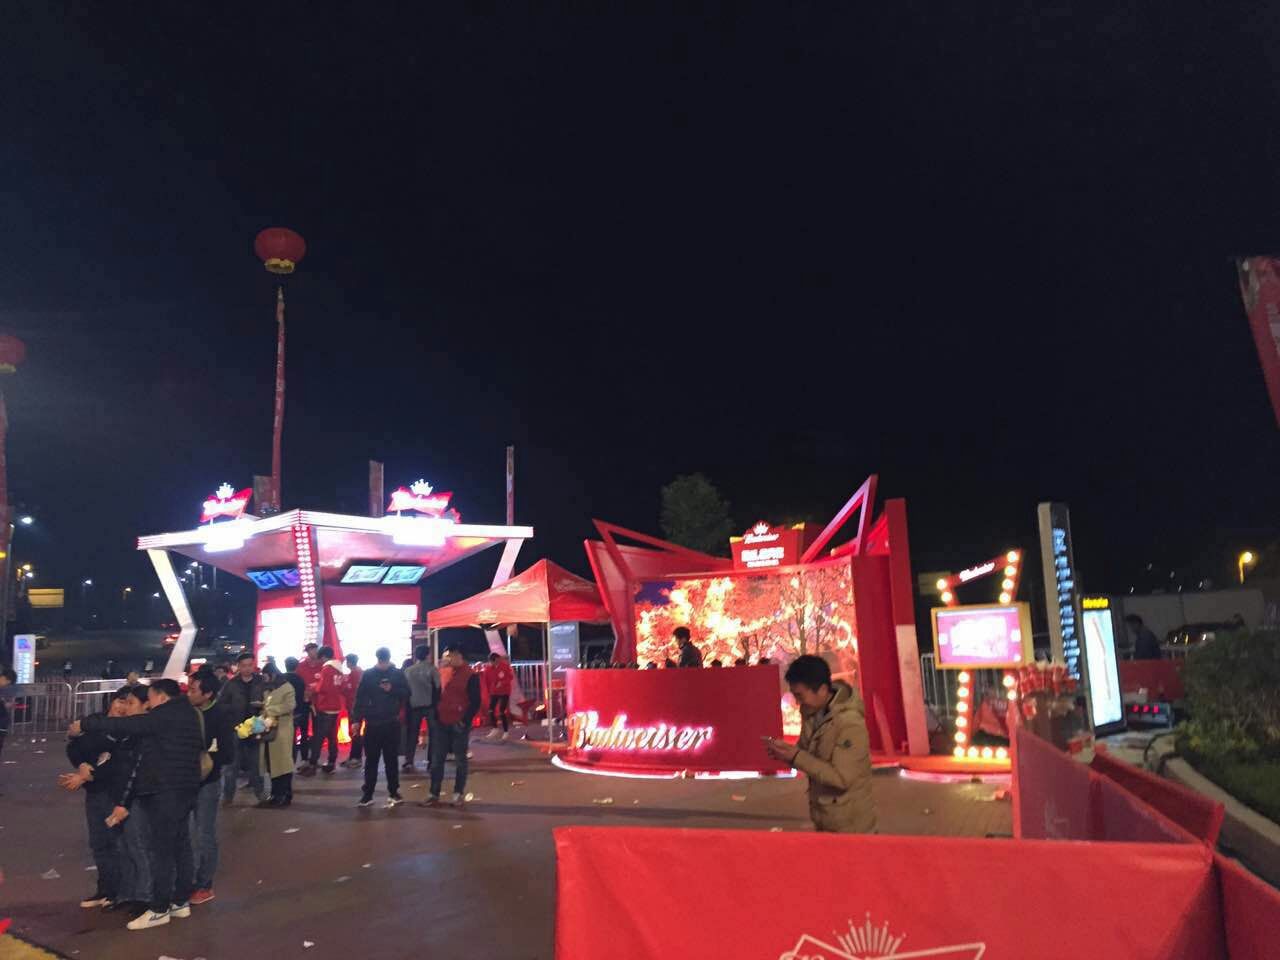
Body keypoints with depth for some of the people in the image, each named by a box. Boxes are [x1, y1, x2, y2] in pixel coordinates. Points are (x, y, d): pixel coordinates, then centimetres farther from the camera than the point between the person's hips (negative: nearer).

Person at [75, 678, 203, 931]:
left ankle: (159, 909, 0)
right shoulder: (187, 714, 15)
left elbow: (124, 725, -14)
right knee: (180, 844, 12)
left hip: (165, 791, -10)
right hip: (184, 788, 10)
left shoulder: (164, 715, -13)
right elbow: (200, 746, 22)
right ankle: (181, 901, 18)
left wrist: (84, 724, -4)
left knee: (162, 849, -4)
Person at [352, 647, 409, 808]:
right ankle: (367, 794, 12)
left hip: (392, 723, 1)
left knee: (391, 759, 9)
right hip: (372, 723, -1)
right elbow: (360, 697, -2)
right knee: (371, 760, 5)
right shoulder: (368, 675, 0)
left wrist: (392, 690, -14)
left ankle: (393, 792, 18)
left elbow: (407, 693, 3)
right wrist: (357, 719, -7)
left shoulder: (397, 674, 2)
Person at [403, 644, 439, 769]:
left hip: (413, 706, 3)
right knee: (433, 734, 7)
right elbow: (439, 687, -11)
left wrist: (407, 705, 13)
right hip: (430, 705, -3)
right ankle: (431, 761, 6)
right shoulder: (432, 669, -8)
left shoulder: (408, 671, 2)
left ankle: (408, 762, 7)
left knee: (412, 734, 11)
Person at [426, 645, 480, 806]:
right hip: (441, 723, 5)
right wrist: (435, 716, 8)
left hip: (459, 725, -5)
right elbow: (438, 695, 16)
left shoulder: (471, 675, -8)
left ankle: (459, 794, 15)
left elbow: (475, 702, -10)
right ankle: (434, 794, 13)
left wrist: (465, 721, -15)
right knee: (436, 760, 6)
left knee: (460, 760, 6)